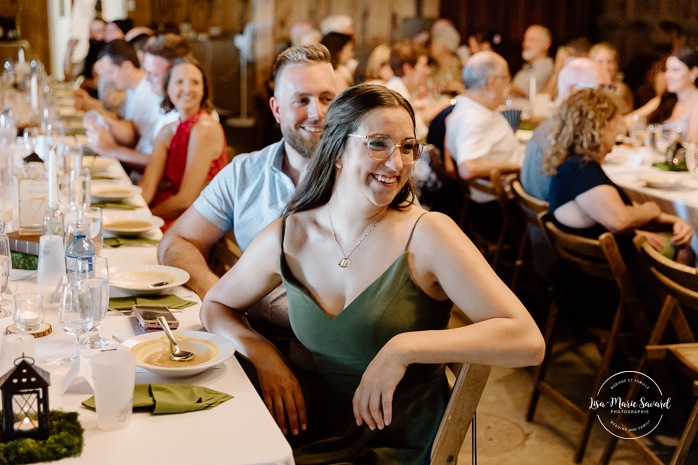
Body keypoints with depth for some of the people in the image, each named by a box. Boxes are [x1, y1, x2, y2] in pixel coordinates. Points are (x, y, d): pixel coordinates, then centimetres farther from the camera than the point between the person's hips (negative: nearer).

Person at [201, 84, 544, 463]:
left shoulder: (427, 235, -13)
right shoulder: (286, 238, -2)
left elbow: (528, 342, -21)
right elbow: (216, 306, 15)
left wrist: (404, 348, -29)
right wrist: (264, 356, -5)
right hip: (310, 433, 4)